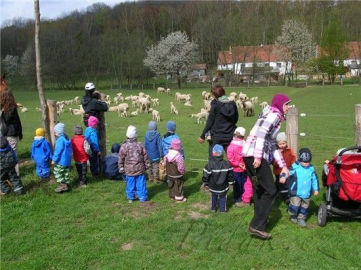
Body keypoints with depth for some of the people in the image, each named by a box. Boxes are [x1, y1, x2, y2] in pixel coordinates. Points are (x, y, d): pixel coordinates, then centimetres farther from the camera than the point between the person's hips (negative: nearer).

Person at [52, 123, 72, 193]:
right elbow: (70, 150, 16)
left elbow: (58, 151, -20)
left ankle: (63, 185, -1)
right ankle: (67, 184, 21)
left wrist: (54, 160, -12)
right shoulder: (67, 138, 9)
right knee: (65, 173, 15)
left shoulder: (60, 140, -20)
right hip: (67, 160, 9)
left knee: (57, 172, 1)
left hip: (61, 161, -9)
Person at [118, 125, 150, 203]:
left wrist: (121, 168, 8)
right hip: (140, 168, 1)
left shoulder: (124, 146, -8)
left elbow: (121, 159, -2)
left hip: (129, 170, -1)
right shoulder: (140, 145, -4)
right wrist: (147, 165, 15)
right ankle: (143, 198, 14)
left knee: (130, 184, 10)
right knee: (141, 184, 8)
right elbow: (145, 156, 3)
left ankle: (130, 198, 19)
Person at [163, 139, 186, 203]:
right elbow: (181, 168, -24)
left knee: (171, 185, 21)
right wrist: (183, 172, -4)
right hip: (177, 175, -6)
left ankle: (172, 196, 37)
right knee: (178, 186, 10)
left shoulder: (167, 155, -10)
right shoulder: (179, 156, -29)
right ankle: (179, 198, 22)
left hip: (169, 174, 6)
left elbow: (164, 164, 2)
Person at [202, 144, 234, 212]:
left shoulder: (210, 164, -19)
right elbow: (230, 175, -2)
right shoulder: (226, 164, -11)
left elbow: (206, 176, -12)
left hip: (213, 187, 0)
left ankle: (213, 208, 31)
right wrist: (231, 181, 13)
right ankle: (222, 209, 23)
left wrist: (205, 183, 4)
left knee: (214, 197, 21)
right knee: (223, 197, 17)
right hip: (223, 186, 0)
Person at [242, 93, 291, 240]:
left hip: (248, 155, 10)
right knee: (270, 190, -4)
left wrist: (283, 165, 27)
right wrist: (258, 156, -26)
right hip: (255, 156, -10)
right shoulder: (274, 115, -4)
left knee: (259, 190, 19)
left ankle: (261, 220, 31)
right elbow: (261, 132, -21)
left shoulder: (273, 116, 26)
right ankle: (257, 226, -4)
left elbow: (273, 145, 27)